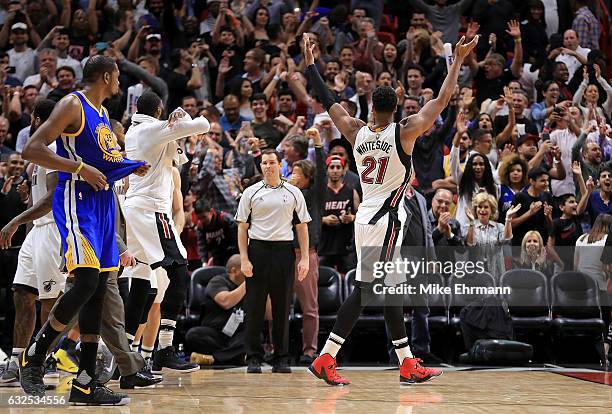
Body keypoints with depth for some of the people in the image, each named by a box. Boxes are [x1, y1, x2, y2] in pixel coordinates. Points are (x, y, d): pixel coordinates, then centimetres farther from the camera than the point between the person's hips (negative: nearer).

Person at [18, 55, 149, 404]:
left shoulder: (103, 113, 19)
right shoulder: (72, 105, -8)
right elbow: (32, 150, -17)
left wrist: (130, 168, 18)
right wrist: (80, 169, -22)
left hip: (102, 203, 9)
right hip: (76, 201, -9)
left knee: (98, 289, 4)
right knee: (87, 282, -20)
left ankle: (85, 383, 5)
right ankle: (34, 356, -4)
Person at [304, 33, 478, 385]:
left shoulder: (356, 132, 2)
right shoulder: (404, 131, -10)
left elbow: (329, 102, 12)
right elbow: (441, 101, -8)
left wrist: (310, 64, 22)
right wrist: (459, 61, 0)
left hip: (369, 217, 7)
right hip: (385, 220, -7)